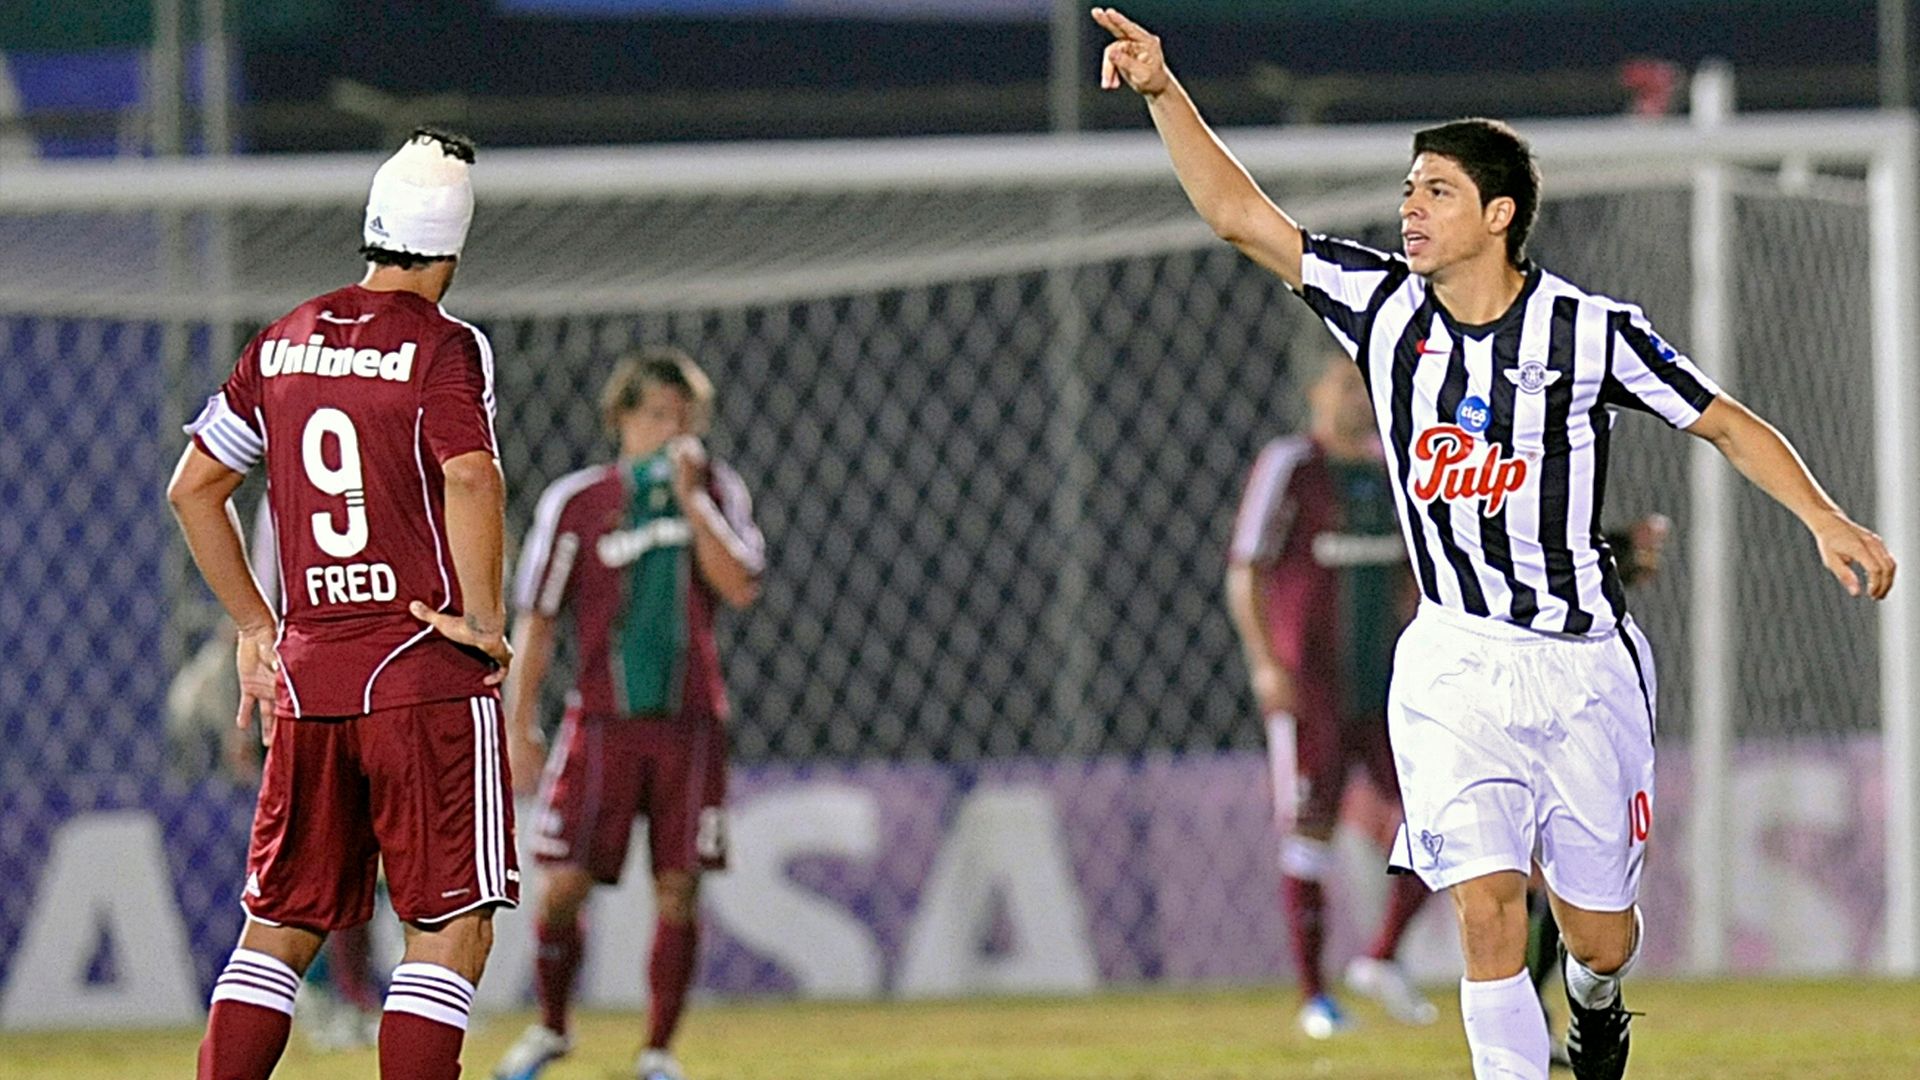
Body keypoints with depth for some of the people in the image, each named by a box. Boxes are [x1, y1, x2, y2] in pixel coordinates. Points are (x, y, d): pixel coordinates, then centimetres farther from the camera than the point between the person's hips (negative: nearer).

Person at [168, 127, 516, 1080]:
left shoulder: (282, 344, 11)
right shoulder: (443, 347, -7)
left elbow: (192, 488, 17)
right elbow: (470, 478, -24)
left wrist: (254, 626, 21)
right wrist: (483, 617, -14)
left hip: (303, 672, 6)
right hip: (425, 678, -6)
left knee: (278, 927, 11)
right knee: (453, 927, -3)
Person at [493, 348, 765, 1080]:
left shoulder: (715, 491, 6)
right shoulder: (575, 502, 0)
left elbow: (740, 585, -9)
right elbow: (536, 618, 2)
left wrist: (690, 498, -13)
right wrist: (518, 722, -3)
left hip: (688, 723, 1)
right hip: (603, 723, -1)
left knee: (679, 889, -2)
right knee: (564, 885, -6)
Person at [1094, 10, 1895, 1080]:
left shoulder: (1592, 331, -8)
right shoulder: (1386, 306, 0)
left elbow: (1728, 423, -1)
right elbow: (1239, 212, 2)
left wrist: (1826, 520, -12)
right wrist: (1166, 91, -8)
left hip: (1585, 667, -1)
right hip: (1456, 666, 1)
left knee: (1599, 933, 8)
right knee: (1487, 910, -16)